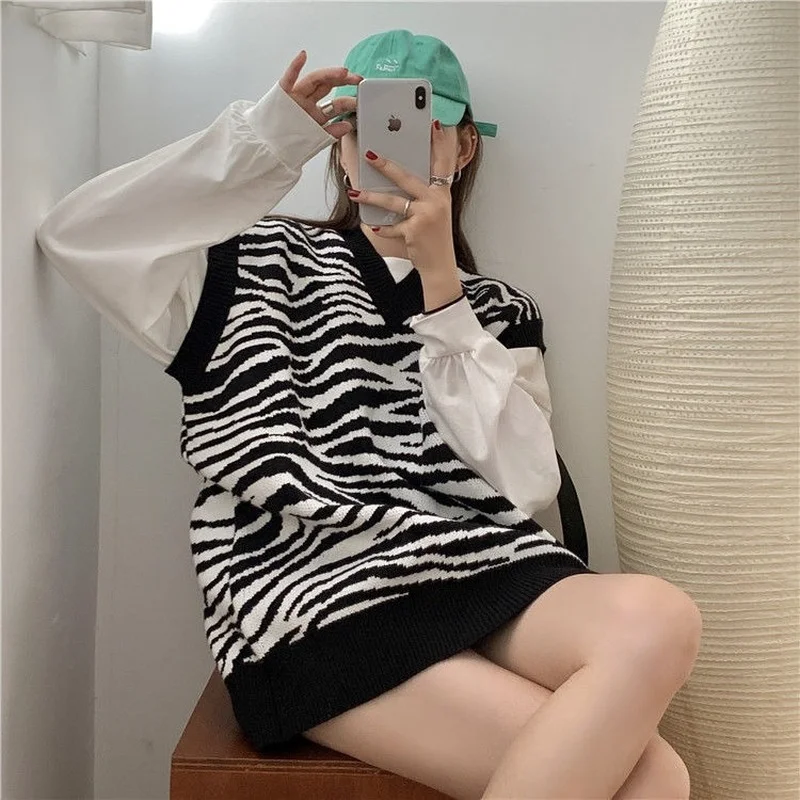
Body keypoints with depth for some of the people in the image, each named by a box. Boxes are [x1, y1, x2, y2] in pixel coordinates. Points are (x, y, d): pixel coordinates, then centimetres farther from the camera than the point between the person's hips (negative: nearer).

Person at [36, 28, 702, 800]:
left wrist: (439, 279, -5)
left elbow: (524, 486, 0)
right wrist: (266, 135, -6)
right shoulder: (268, 261, 12)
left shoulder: (498, 308, 18)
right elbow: (73, 235, -2)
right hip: (321, 603, -4)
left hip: (484, 581, 4)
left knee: (657, 618, -30)